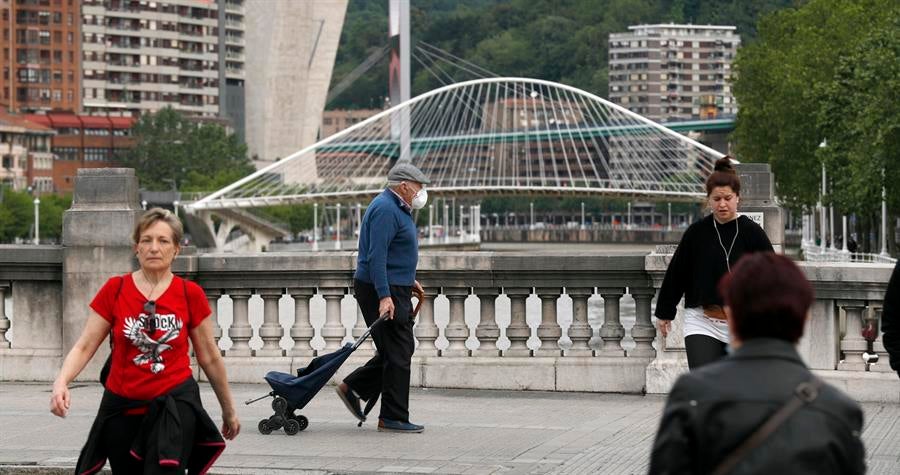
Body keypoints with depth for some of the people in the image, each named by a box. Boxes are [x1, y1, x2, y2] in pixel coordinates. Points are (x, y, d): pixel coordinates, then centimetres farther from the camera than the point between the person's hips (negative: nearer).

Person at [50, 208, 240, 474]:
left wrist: (229, 411, 15)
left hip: (174, 405, -2)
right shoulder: (115, 290, 0)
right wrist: (61, 382, -22)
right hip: (122, 407, 2)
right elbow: (84, 346, -3)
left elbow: (209, 358, 8)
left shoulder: (191, 295, -1)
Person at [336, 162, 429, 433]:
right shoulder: (385, 210, -17)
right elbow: (376, 256, -25)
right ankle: (393, 418, -3)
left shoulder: (396, 208, 17)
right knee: (398, 353, -7)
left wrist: (408, 280, 26)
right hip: (383, 291, -11)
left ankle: (353, 388, 20)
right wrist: (384, 296, -30)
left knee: (399, 350, 13)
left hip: (394, 289, 11)